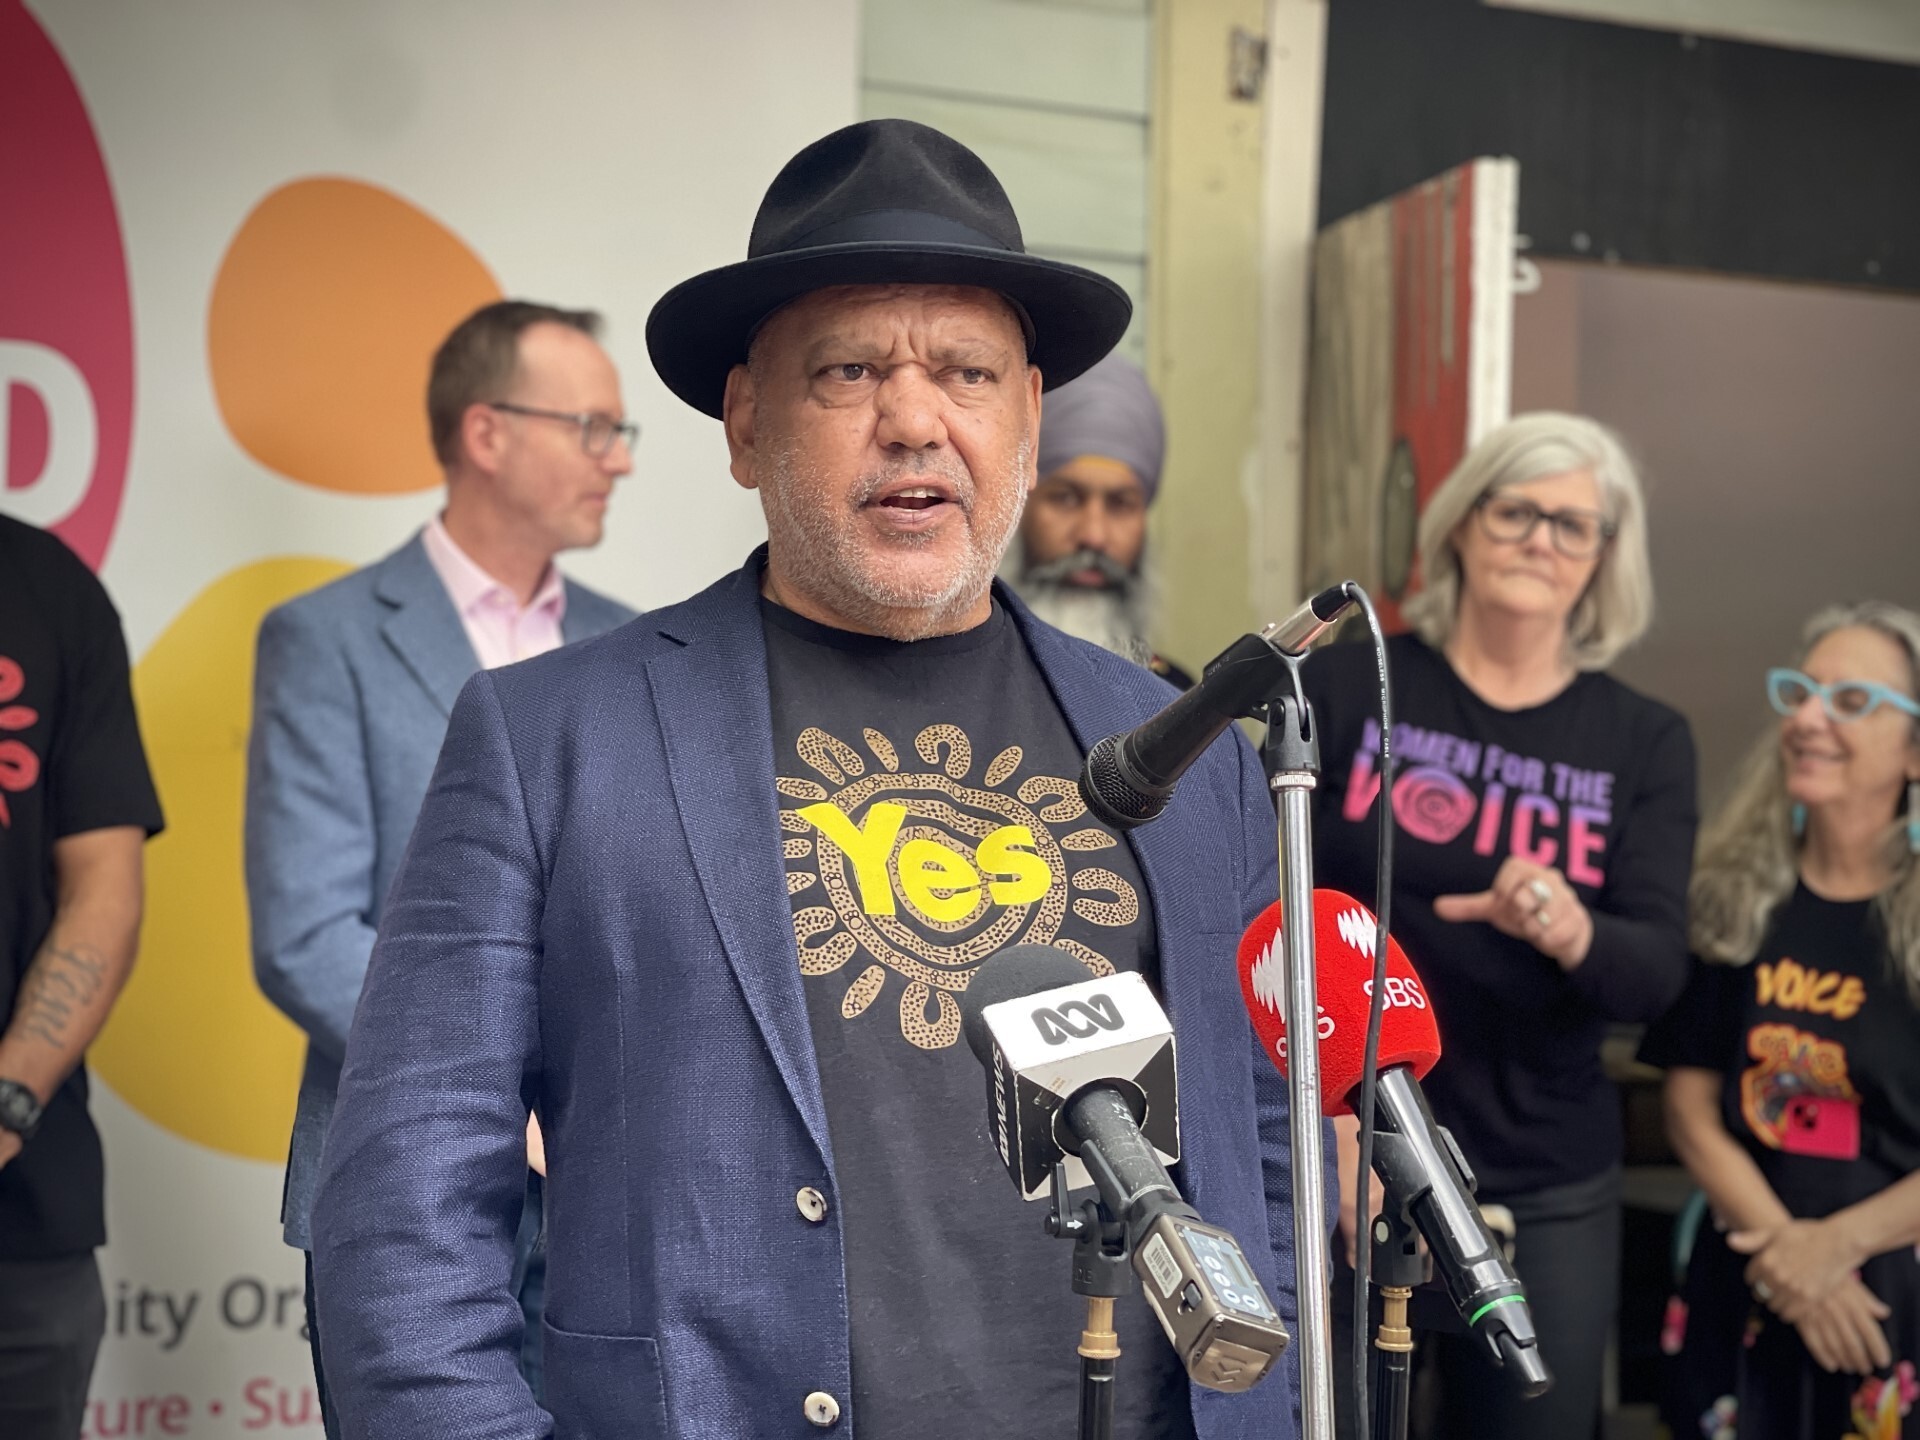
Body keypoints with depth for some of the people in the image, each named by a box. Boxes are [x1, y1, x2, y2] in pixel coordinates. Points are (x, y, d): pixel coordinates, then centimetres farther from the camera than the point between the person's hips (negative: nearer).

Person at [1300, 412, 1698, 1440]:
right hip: (1345, 1162, -2)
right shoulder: (1342, 685, -3)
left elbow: (1657, 975, -5)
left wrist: (1570, 932, -27)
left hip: (1552, 1192, 2)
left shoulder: (1646, 744, 3)